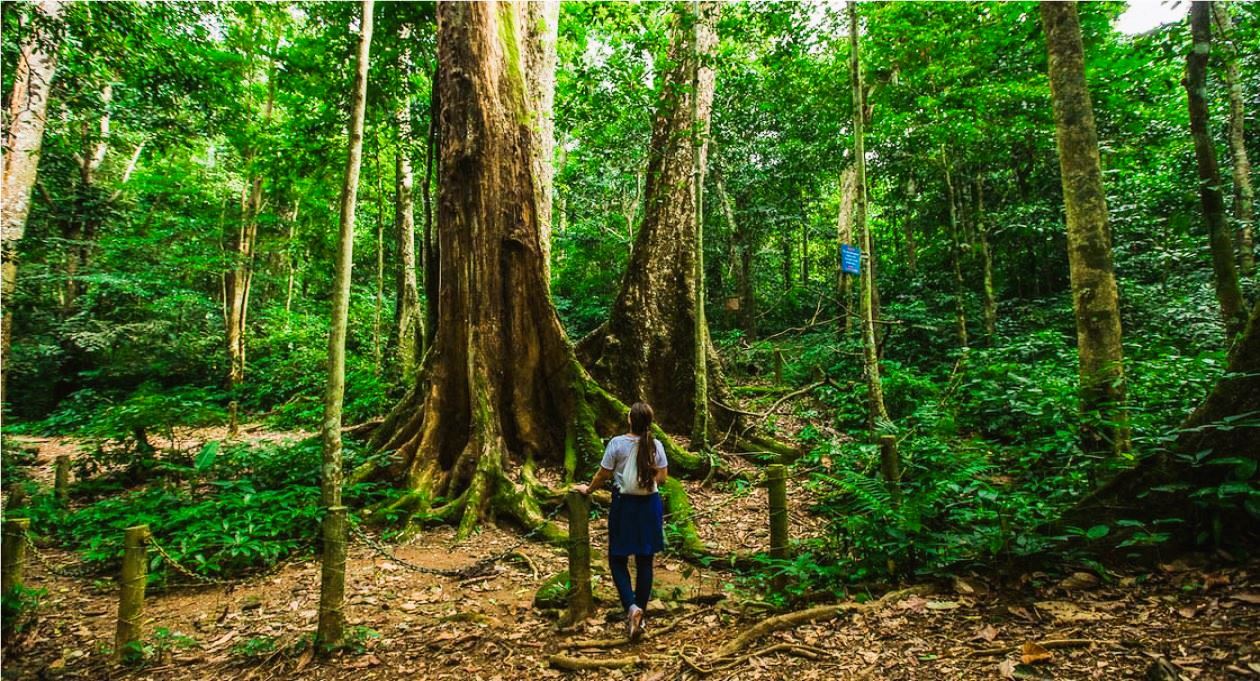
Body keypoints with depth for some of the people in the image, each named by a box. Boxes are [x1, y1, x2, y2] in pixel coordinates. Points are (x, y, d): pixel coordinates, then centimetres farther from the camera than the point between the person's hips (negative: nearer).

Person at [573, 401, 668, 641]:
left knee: (618, 559, 9)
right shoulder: (656, 445, -4)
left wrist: (588, 489, 11)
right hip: (650, 504, 3)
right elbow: (663, 476, 3)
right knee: (645, 561, 11)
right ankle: (641, 612, 18)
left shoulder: (617, 443, -13)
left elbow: (603, 474, -6)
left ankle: (631, 606, -11)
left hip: (625, 504, -3)